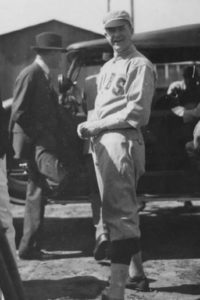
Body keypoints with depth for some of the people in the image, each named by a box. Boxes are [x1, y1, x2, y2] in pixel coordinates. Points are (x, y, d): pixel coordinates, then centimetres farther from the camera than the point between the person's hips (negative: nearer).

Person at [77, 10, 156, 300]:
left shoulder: (140, 65, -5)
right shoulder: (107, 67, 23)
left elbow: (136, 112, -14)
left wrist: (95, 126, -13)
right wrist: (91, 130, -1)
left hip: (120, 141, -9)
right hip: (103, 142, 9)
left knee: (120, 211, -13)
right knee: (124, 208, 16)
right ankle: (135, 266, 28)